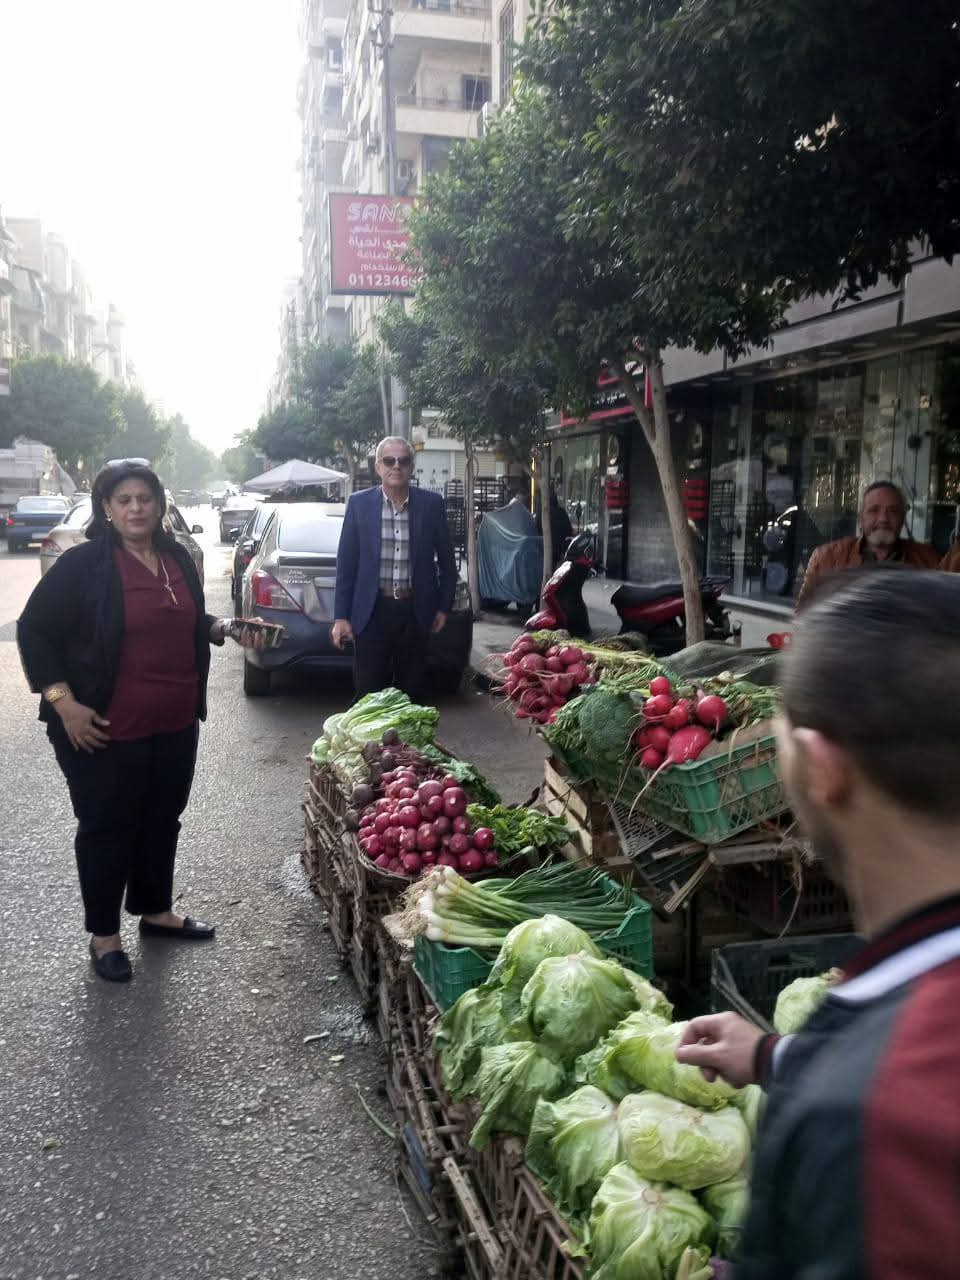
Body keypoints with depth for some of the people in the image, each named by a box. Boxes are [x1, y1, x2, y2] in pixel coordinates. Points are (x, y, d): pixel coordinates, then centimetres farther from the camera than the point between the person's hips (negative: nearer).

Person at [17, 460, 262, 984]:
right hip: (108, 729, -6)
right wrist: (64, 703, -17)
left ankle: (156, 911, 36)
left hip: (176, 724, 6)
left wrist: (222, 627, 1)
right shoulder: (83, 563, -12)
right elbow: (34, 631, -10)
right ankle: (103, 934, 22)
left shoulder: (177, 558, 6)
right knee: (107, 826, 7)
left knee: (162, 819, 17)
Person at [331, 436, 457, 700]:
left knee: (411, 692, 9)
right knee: (368, 693, 3)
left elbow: (446, 560, 9)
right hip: (373, 611, -1)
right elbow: (346, 563, 2)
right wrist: (341, 616, -1)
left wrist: (443, 607, 7)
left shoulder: (432, 504, 1)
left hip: (415, 611, 1)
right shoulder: (359, 503, 0)